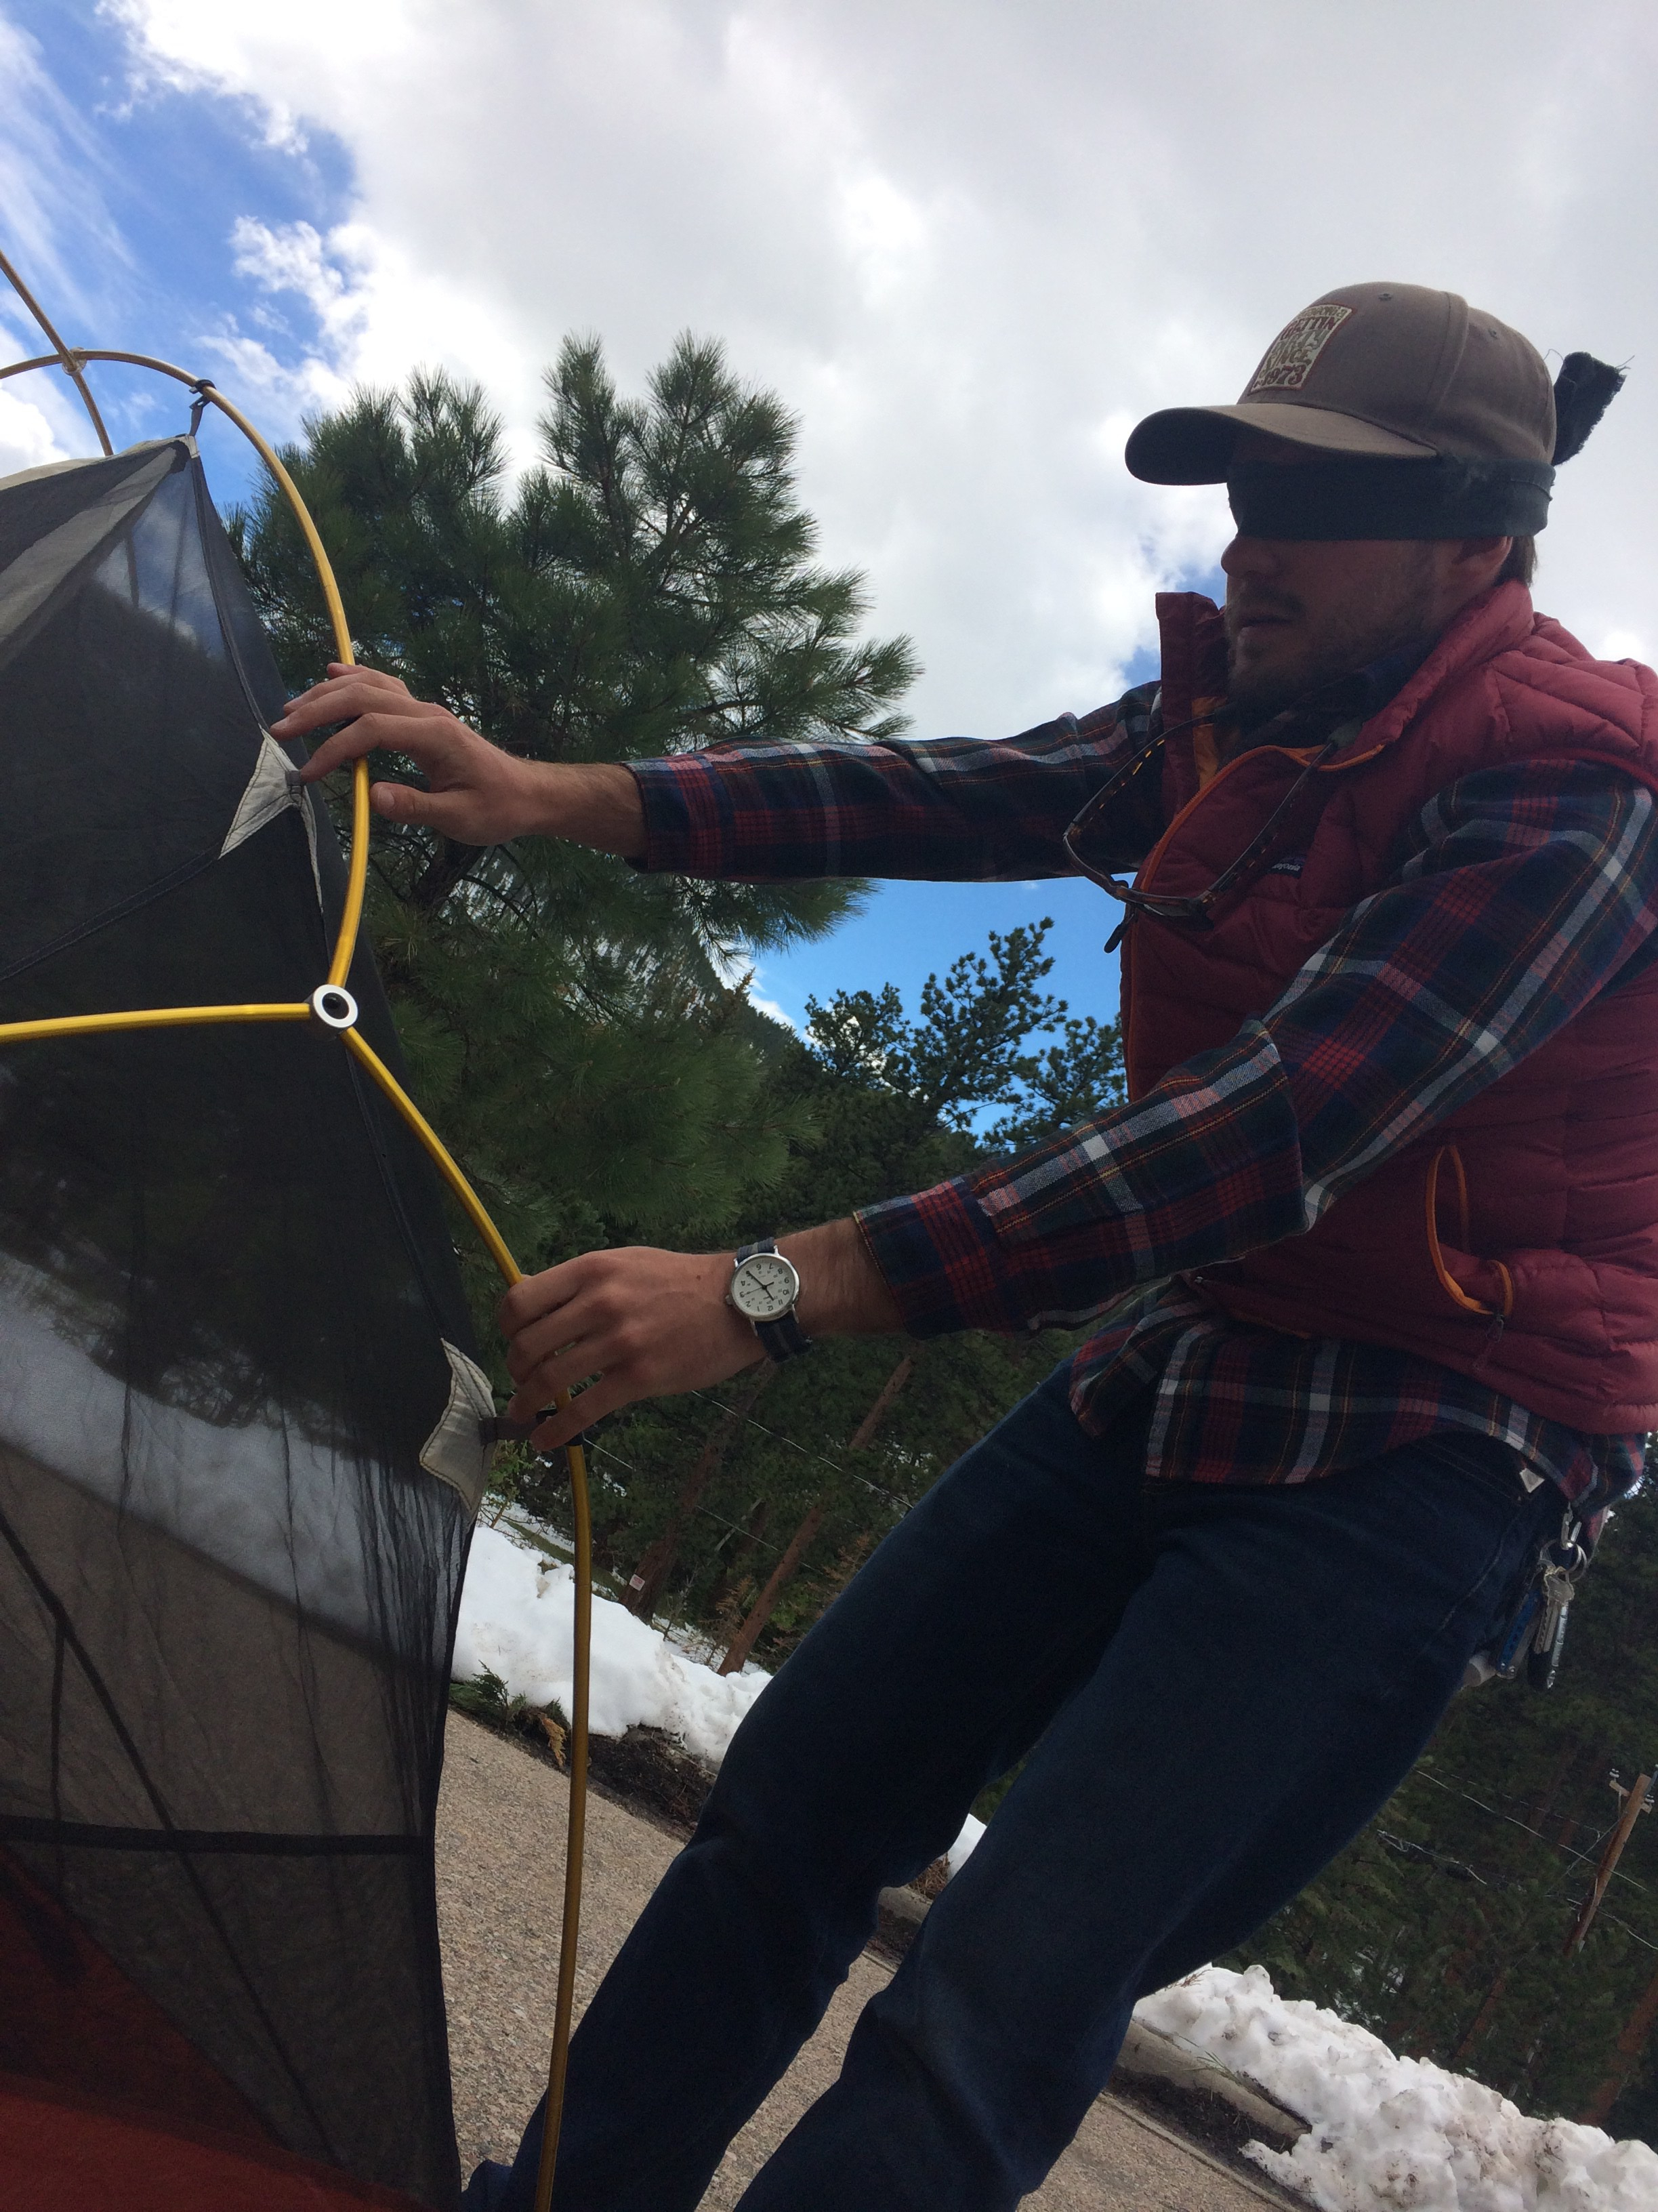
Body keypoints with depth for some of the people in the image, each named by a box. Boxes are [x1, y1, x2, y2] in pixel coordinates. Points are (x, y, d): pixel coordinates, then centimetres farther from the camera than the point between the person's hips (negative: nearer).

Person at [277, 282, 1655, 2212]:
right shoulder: (1245, 720, 5)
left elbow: (1271, 1136, -31)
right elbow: (956, 802, 2)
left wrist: (774, 1293, -36)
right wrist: (553, 799, -8)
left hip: (1407, 1467, -7)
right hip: (1174, 1378, 7)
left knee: (993, 2015, -15)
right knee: (792, 1810, 9)